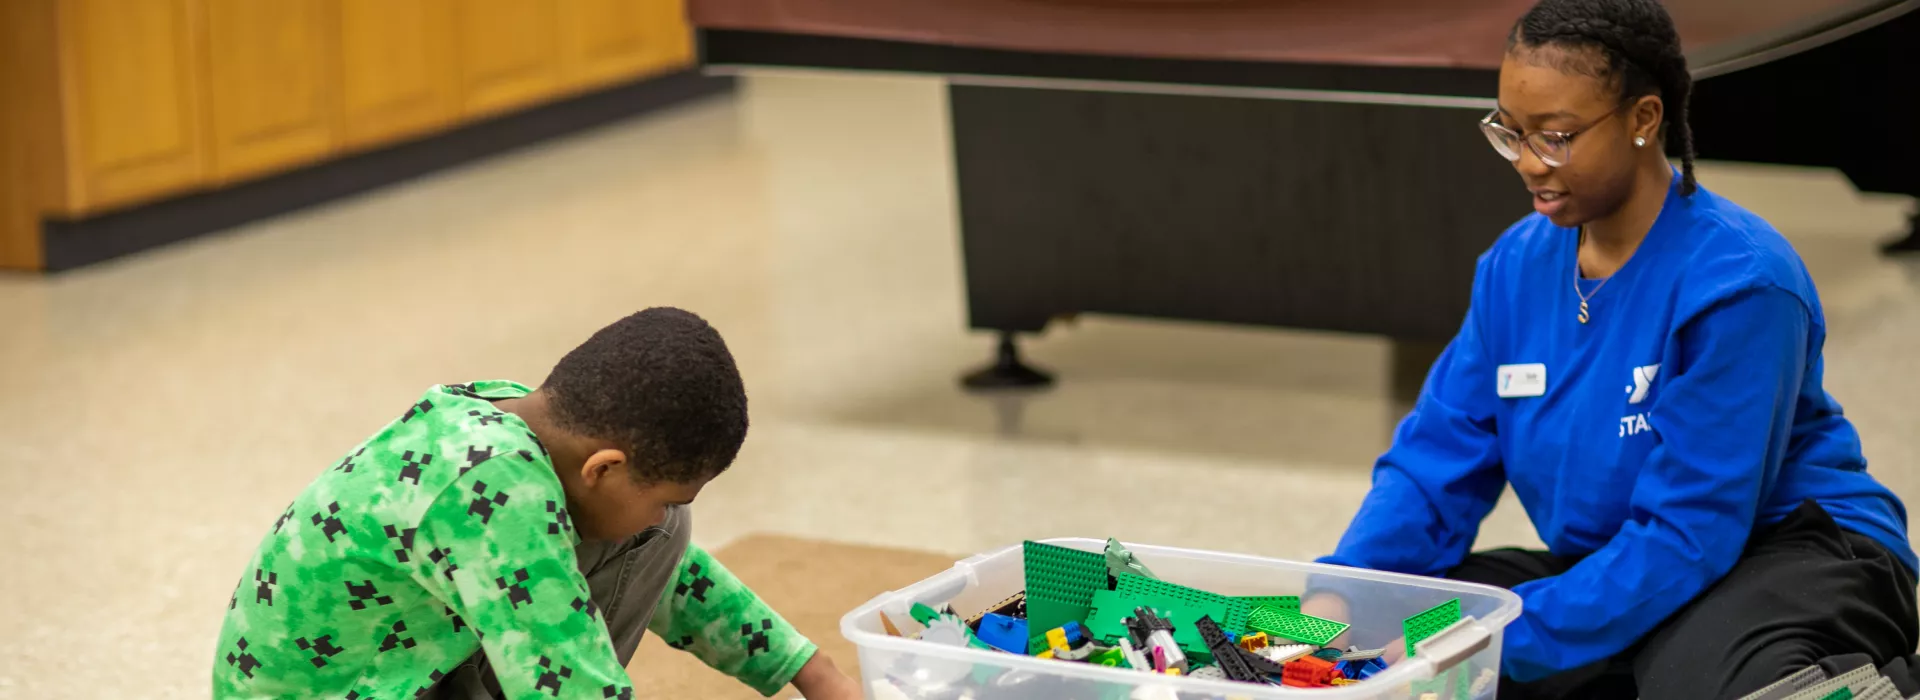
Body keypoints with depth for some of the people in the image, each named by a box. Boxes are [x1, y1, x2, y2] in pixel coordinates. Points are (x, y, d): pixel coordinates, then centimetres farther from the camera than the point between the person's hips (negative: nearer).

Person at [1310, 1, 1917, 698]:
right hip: (1610, 567, 6)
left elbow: (1688, 535, -25)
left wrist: (1503, 643, -30)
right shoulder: (1515, 267, 1)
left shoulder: (1736, 281, -21)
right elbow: (1436, 461, 2)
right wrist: (1338, 594, -18)